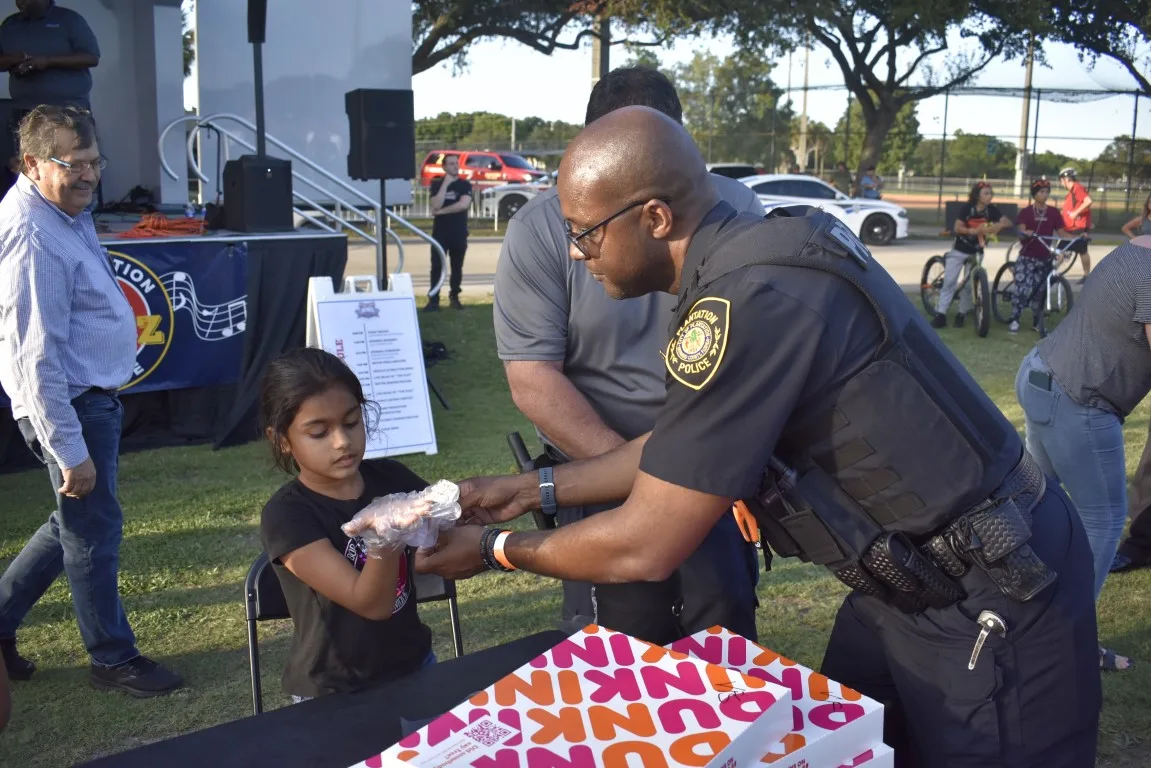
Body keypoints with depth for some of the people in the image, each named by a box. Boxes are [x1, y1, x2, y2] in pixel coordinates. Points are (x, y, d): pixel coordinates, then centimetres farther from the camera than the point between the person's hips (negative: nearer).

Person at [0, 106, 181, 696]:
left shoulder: (65, 212, 7)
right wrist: (70, 451, -25)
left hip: (94, 396, 10)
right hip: (69, 404, -10)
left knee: (77, 523, 21)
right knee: (94, 529, 4)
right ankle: (113, 659, 21)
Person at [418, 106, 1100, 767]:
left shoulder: (750, 301, -29)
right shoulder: (752, 254, 1)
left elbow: (643, 548, -23)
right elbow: (681, 451, 12)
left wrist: (497, 549, -7)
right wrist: (534, 489, 12)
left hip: (992, 601, -9)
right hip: (917, 573, 9)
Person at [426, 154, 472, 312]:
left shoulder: (465, 185, 1)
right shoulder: (437, 184, 2)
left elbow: (463, 204, -16)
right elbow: (436, 205, -14)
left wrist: (442, 211, -13)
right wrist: (446, 184, -16)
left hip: (459, 233, 0)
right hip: (440, 232, 0)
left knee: (457, 267, 8)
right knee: (437, 267, -4)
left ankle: (455, 298, 18)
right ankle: (433, 300, -2)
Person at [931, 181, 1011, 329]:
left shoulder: (991, 210, -4)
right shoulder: (967, 208, -10)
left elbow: (1008, 222, -10)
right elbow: (958, 228, -17)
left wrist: (998, 225, -32)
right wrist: (974, 231, -34)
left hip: (976, 252, 2)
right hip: (959, 250, -2)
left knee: (969, 284, 2)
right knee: (949, 281, -5)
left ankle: (962, 314, 16)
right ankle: (940, 314, -2)